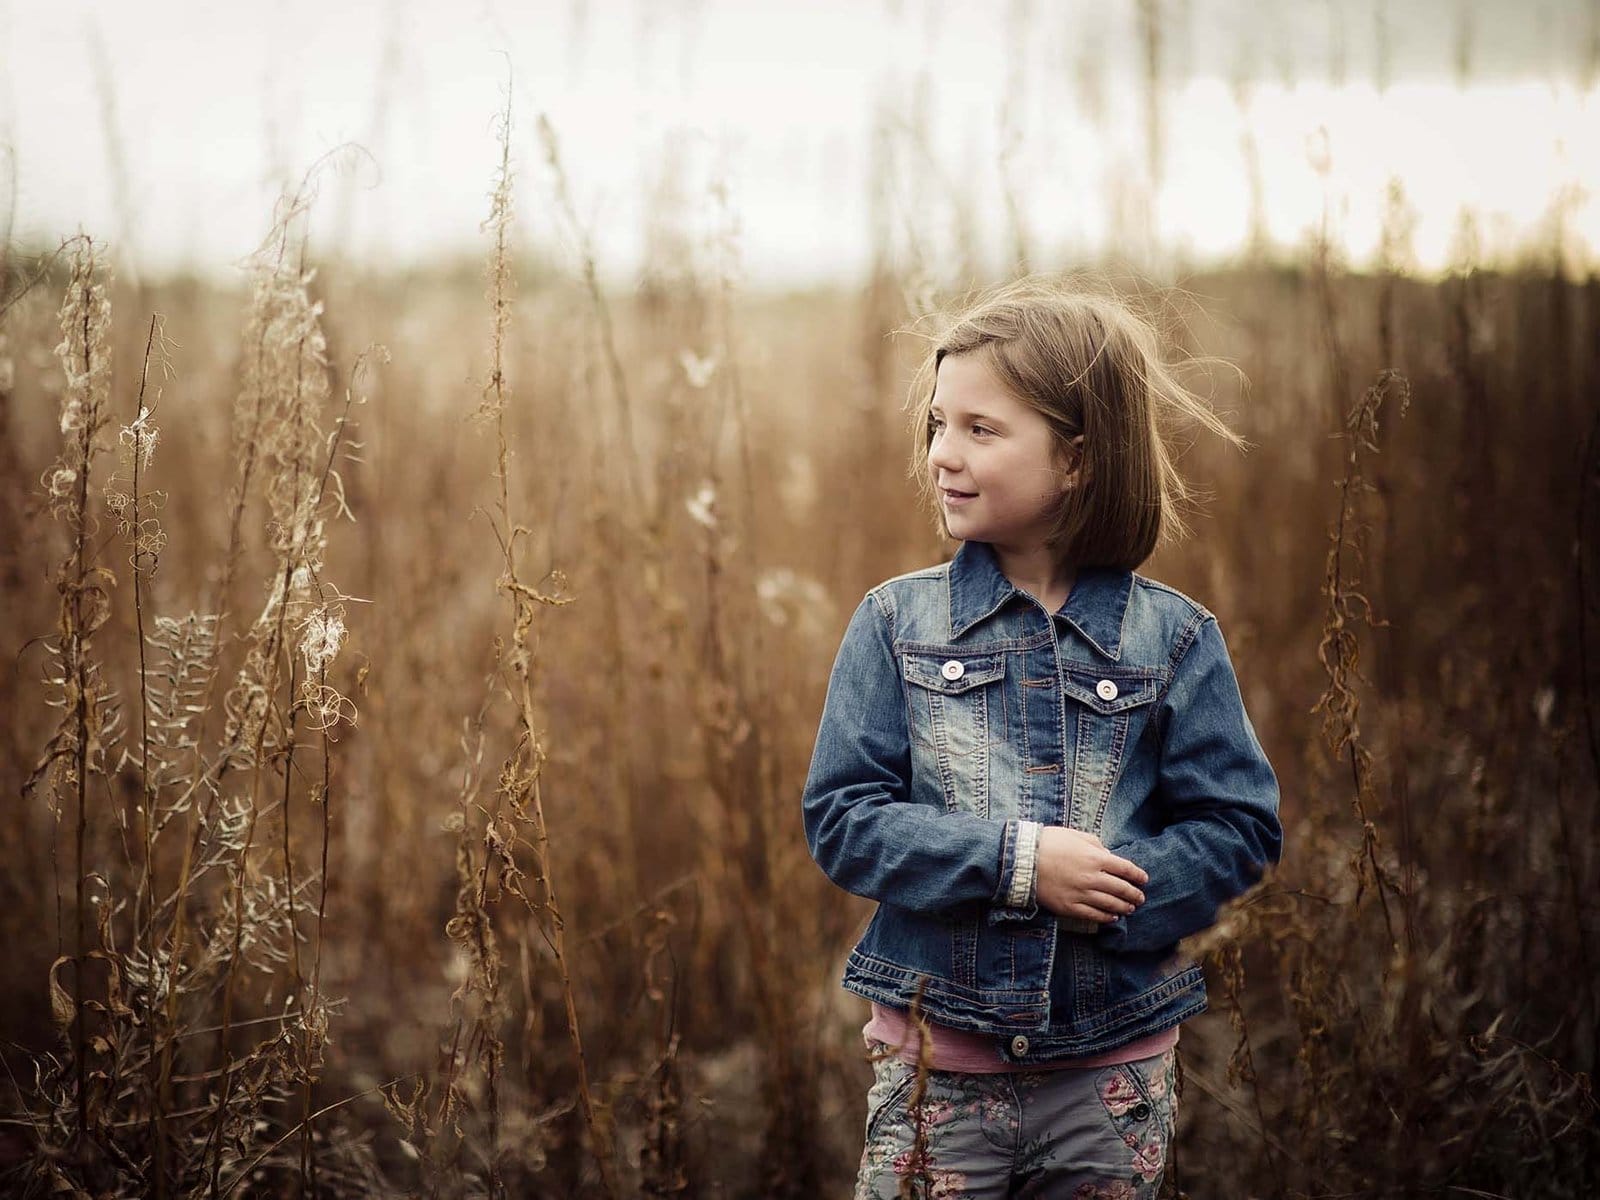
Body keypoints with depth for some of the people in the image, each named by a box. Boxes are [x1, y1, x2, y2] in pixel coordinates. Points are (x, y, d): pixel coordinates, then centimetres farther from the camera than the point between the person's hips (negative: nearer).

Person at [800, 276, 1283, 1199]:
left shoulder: (1174, 637, -2)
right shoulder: (897, 622, -1)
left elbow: (1239, 828, -3)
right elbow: (842, 819, -6)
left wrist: (1109, 900, -18)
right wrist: (1014, 863, -18)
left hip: (1115, 1071, 0)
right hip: (937, 1060, 0)